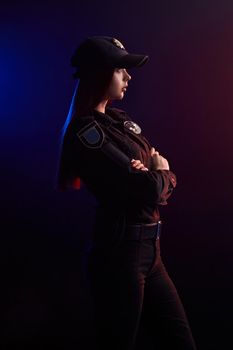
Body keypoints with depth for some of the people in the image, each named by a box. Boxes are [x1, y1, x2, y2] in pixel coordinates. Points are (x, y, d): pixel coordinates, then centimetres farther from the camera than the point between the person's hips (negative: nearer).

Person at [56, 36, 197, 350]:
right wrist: (160, 174, 0)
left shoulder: (121, 121, 12)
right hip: (119, 255, -8)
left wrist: (152, 178, -11)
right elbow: (147, 189, -22)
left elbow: (166, 182, 12)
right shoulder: (87, 132, -15)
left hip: (149, 250, 8)